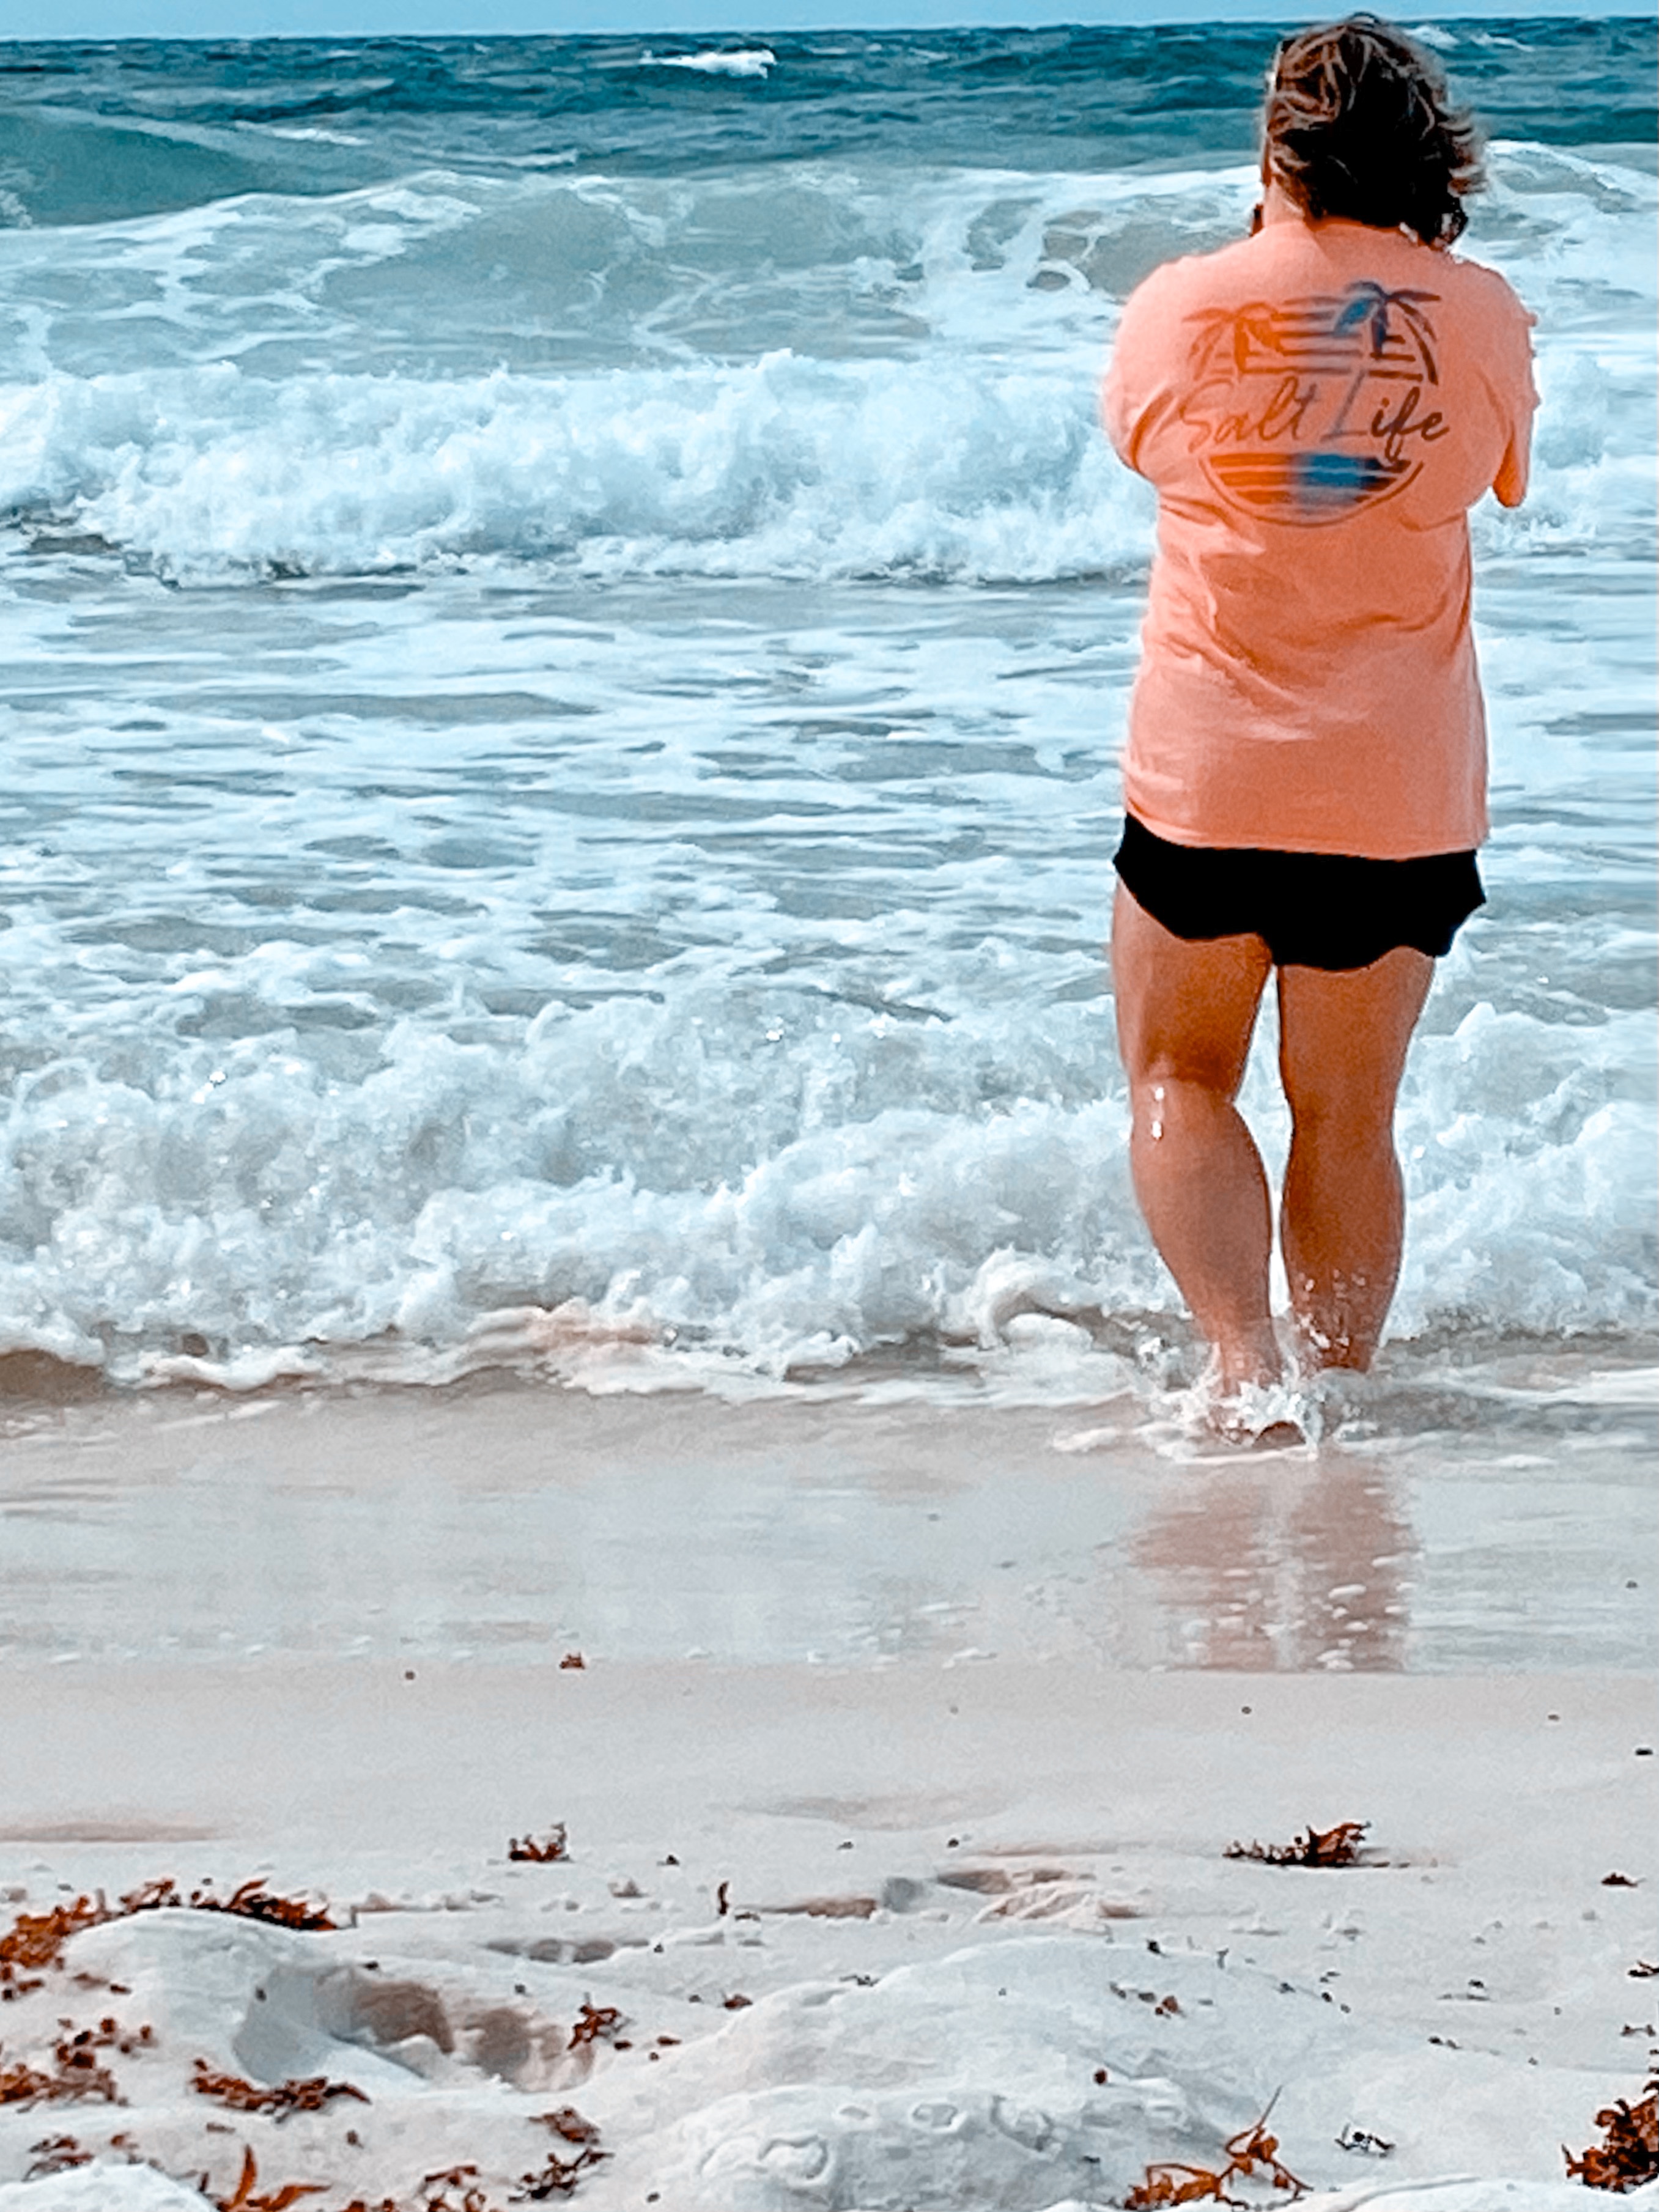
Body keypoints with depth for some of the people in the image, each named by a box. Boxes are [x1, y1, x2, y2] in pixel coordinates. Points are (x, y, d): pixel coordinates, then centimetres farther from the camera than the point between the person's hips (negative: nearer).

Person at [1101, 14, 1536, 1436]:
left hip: (1208, 772, -2)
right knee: (1349, 1113, 13)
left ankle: (1244, 1361, -8)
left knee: (1178, 1077, 10)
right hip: (1405, 786, 2)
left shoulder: (1185, 308, -6)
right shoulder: (1482, 318, -3)